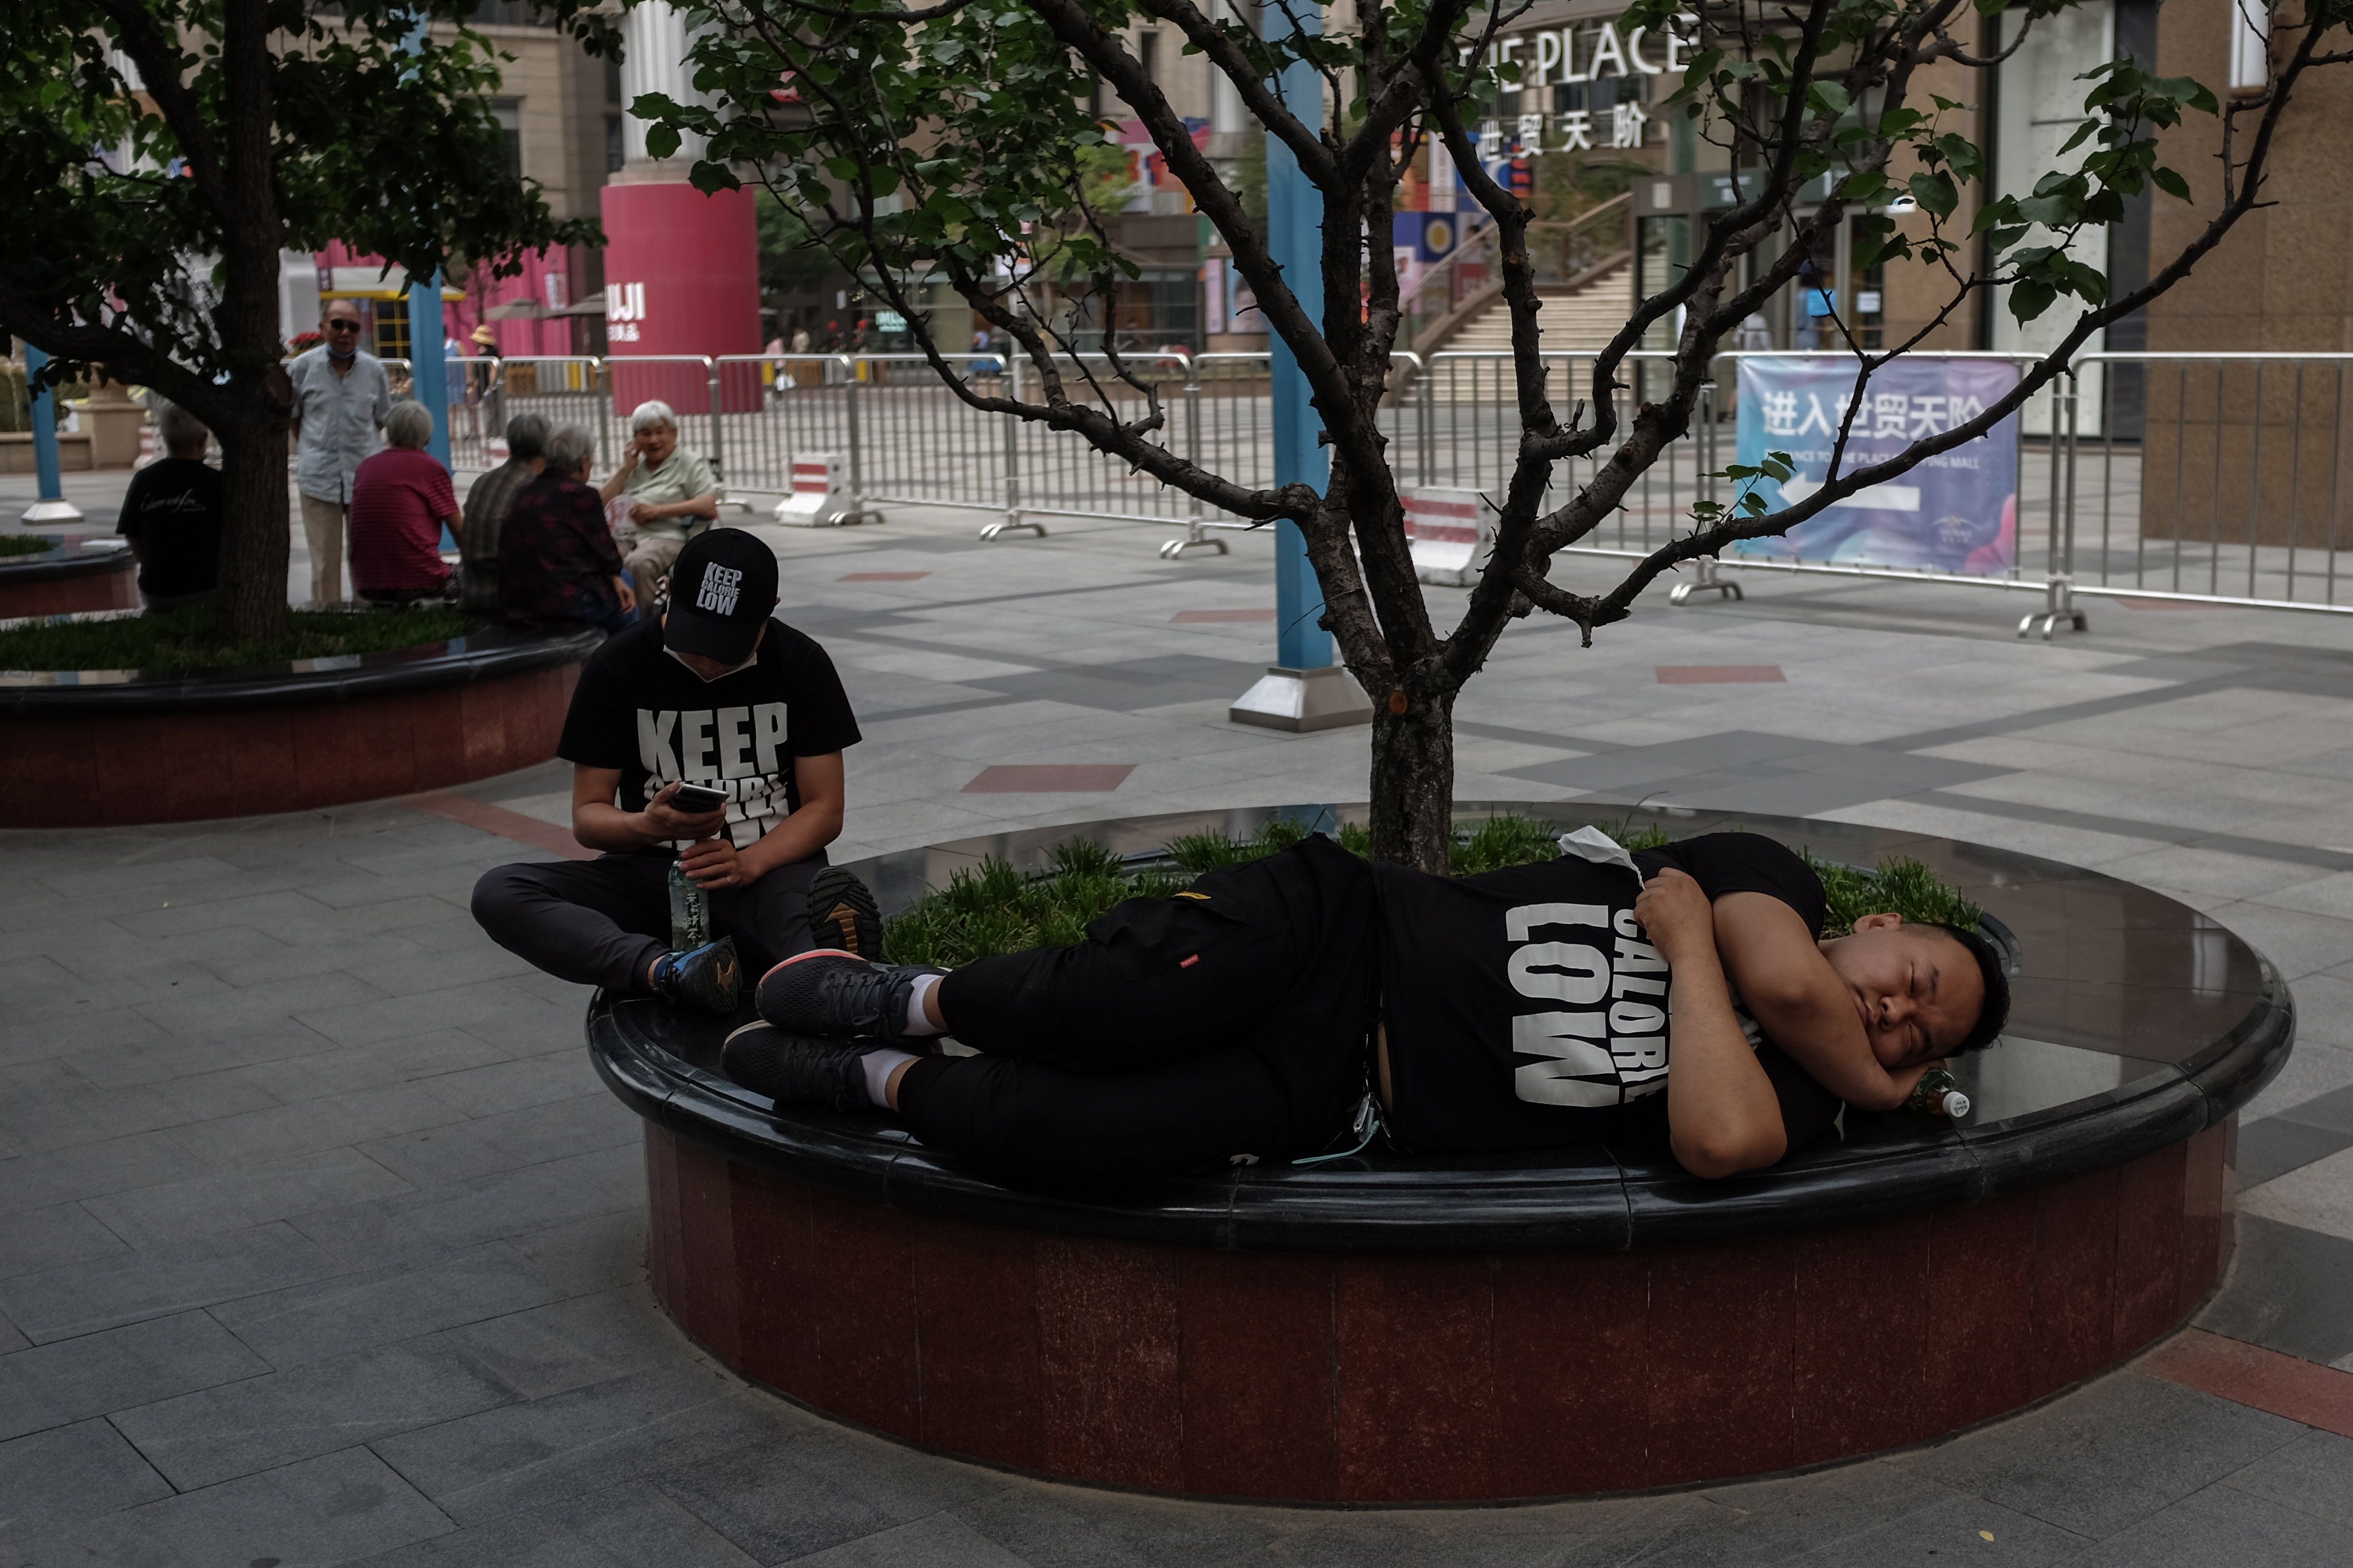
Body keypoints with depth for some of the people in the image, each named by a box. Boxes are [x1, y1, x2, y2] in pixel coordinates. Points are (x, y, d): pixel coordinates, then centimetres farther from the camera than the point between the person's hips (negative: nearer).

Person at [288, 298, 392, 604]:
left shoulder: (374, 369, 4)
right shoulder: (303, 367, 1)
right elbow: (290, 417, 13)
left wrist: (359, 449, 11)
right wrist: (310, 454, 10)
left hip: (364, 475, 1)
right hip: (318, 476, -1)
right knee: (325, 559, 1)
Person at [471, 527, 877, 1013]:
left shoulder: (802, 665, 0)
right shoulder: (617, 667, 0)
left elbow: (825, 810, 1)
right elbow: (587, 817, 2)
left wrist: (749, 863, -19)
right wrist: (648, 826, -22)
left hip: (771, 867, -1)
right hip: (650, 875, 2)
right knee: (497, 893, -28)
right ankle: (668, 969, -49)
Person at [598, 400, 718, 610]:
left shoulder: (690, 464, 13)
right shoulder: (632, 466, 27)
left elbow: (709, 506, -3)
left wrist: (657, 511, -8)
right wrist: (625, 469, 12)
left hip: (666, 537, -4)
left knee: (637, 563, -39)